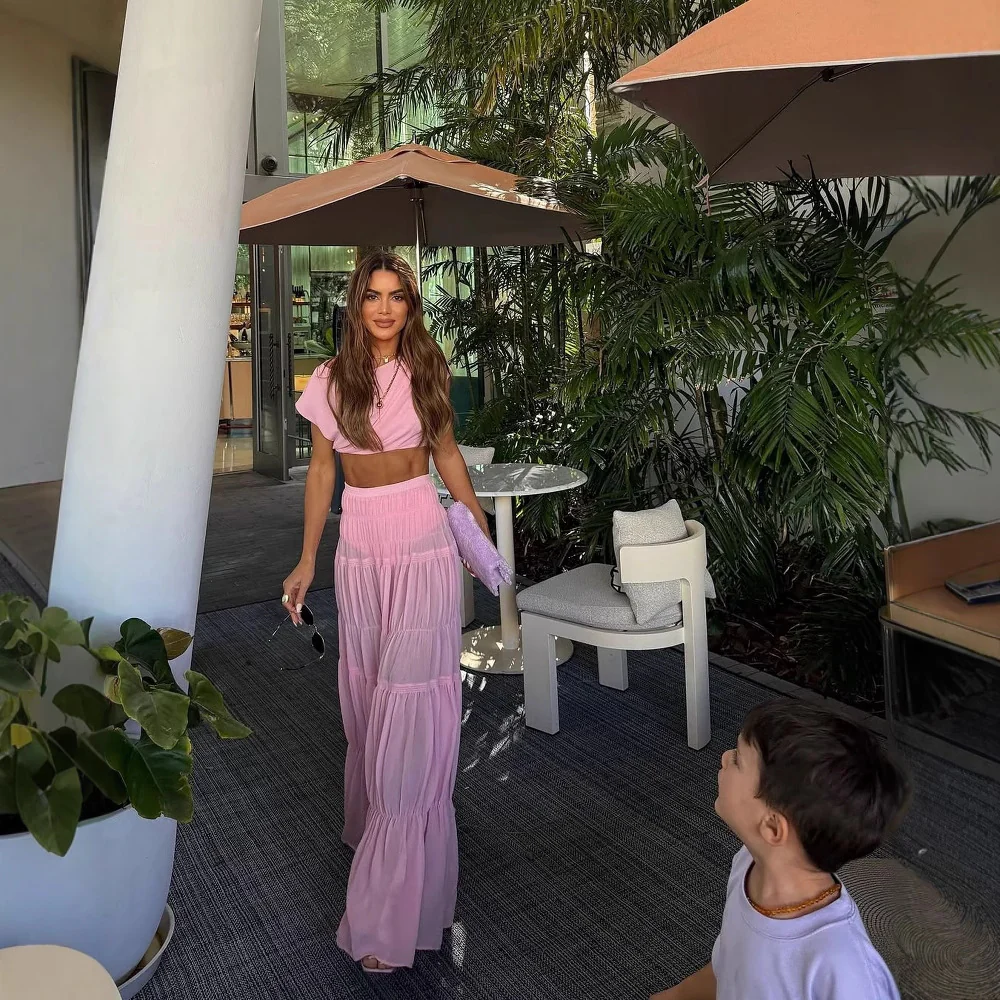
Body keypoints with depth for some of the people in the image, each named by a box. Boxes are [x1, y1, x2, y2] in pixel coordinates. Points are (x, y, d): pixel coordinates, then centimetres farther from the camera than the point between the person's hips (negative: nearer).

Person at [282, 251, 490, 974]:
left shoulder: (428, 371, 2)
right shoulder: (331, 381, 2)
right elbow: (321, 471, 8)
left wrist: (482, 528, 10)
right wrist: (307, 561, 9)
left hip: (424, 547, -2)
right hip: (361, 548, 2)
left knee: (412, 699, -5)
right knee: (365, 696, 11)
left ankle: (392, 915, 4)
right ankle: (371, 824, 38)